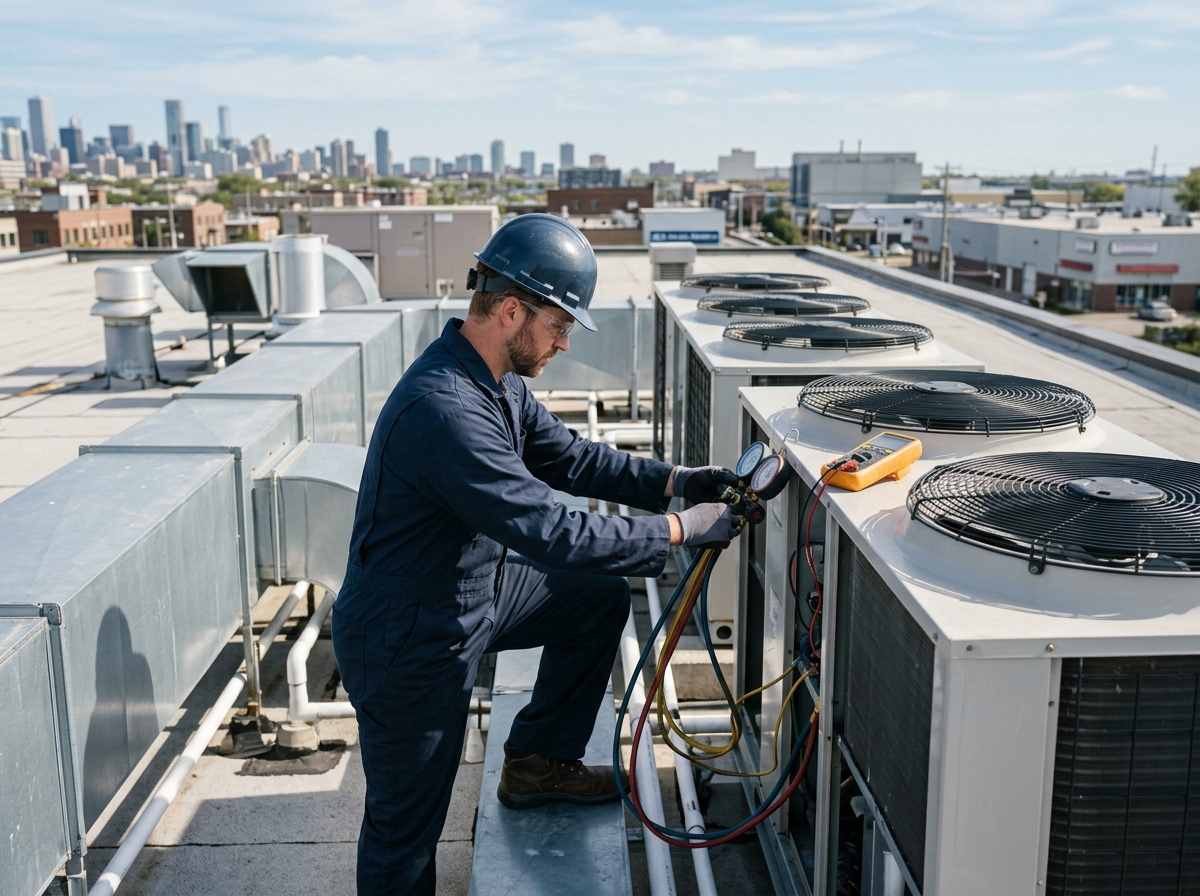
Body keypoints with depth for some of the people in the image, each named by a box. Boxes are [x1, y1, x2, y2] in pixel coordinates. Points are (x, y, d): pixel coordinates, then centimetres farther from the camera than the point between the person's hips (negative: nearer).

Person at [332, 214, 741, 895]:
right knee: (407, 829, 6)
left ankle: (539, 762, 25)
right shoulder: (445, 409, -34)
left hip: (474, 589, 9)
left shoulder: (499, 382, -1)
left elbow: (569, 456, 9)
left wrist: (676, 480, -3)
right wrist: (682, 529, -25)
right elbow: (552, 533, -34)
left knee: (600, 599, 13)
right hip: (407, 641, -9)